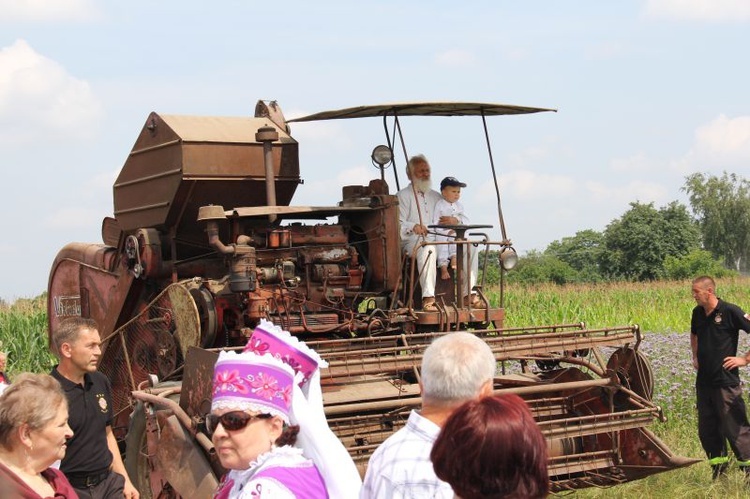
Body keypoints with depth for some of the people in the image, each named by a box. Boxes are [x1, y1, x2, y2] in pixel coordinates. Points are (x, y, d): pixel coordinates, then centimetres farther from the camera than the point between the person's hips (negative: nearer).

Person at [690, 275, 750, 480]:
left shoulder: (730, 311, -13)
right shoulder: (698, 313, 9)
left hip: (726, 380, -7)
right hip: (704, 379, 7)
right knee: (707, 429, 11)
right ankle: (718, 470, 23)